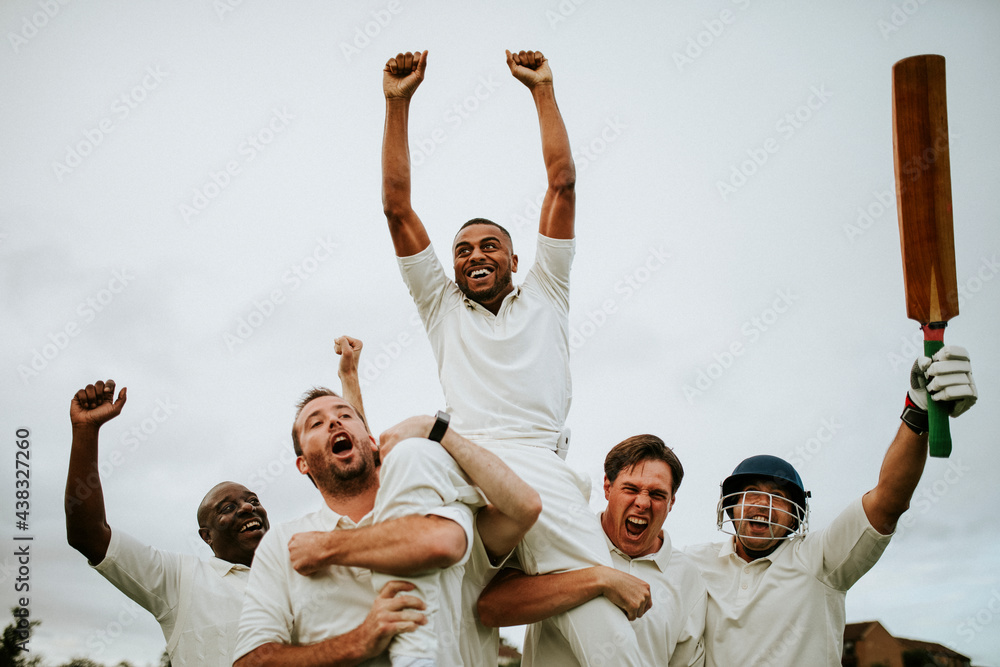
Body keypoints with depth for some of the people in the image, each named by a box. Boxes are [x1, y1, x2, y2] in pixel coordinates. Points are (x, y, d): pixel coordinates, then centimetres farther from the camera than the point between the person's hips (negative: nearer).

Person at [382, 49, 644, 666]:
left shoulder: (544, 297, 29)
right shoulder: (442, 307, 30)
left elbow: (563, 184, 24)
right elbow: (397, 206, 24)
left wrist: (543, 89, 25)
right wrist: (397, 104, 20)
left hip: (539, 458, -1)